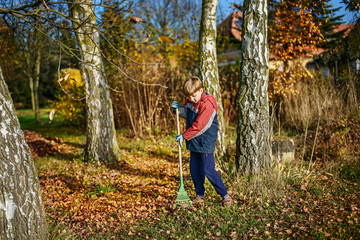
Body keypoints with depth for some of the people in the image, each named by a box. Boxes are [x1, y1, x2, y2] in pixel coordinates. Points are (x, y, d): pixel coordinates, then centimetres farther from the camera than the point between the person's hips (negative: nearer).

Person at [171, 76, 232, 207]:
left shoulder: (207, 104, -22)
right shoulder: (190, 101, 5)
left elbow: (199, 126, -23)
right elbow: (187, 114, 22)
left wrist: (184, 136, -15)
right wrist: (178, 108, 1)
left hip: (206, 142, -8)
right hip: (194, 142, 8)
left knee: (208, 170, -6)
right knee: (194, 169, 11)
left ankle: (225, 195, 8)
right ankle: (200, 196, 24)